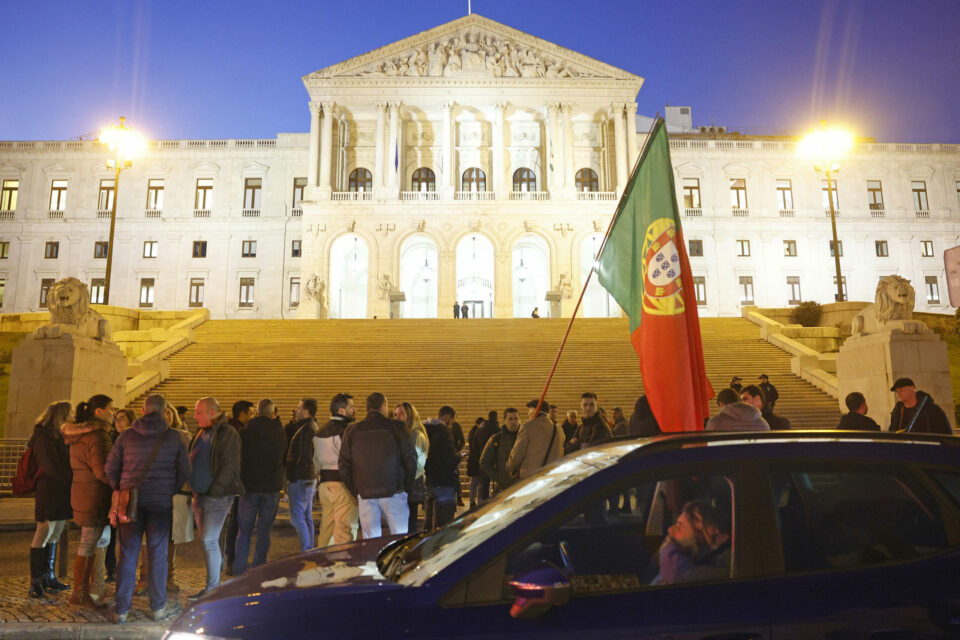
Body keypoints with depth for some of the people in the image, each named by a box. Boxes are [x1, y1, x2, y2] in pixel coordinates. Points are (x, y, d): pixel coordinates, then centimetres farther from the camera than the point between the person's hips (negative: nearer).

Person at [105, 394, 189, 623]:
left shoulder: (127, 435, 1)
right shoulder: (173, 437, -2)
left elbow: (110, 467, 4)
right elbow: (184, 472, 1)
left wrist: (120, 491, 18)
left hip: (131, 500, 1)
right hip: (161, 503, -1)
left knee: (127, 554, 8)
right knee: (158, 554, 7)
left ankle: (122, 609, 13)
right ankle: (158, 607, 16)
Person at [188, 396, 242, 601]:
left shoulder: (227, 434, -12)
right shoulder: (201, 433, 13)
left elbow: (230, 466, -15)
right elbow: (194, 462, 20)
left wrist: (214, 491, -17)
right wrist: (195, 491, 11)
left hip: (218, 497, -8)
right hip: (200, 495, 8)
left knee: (210, 540, -8)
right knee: (207, 541, 13)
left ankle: (212, 588, 1)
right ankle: (214, 584, 23)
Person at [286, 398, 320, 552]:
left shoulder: (306, 429, -17)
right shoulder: (314, 428, 15)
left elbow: (304, 457, -22)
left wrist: (293, 477, -18)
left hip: (301, 480, -10)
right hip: (311, 477, 10)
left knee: (297, 518, -5)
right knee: (307, 517, 15)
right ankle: (310, 550, 21)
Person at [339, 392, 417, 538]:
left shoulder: (352, 431, 4)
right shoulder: (396, 427, -3)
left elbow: (344, 466, 7)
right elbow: (410, 460, -2)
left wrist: (355, 492, 13)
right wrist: (408, 488, 10)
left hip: (365, 494, 2)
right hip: (393, 493, -2)